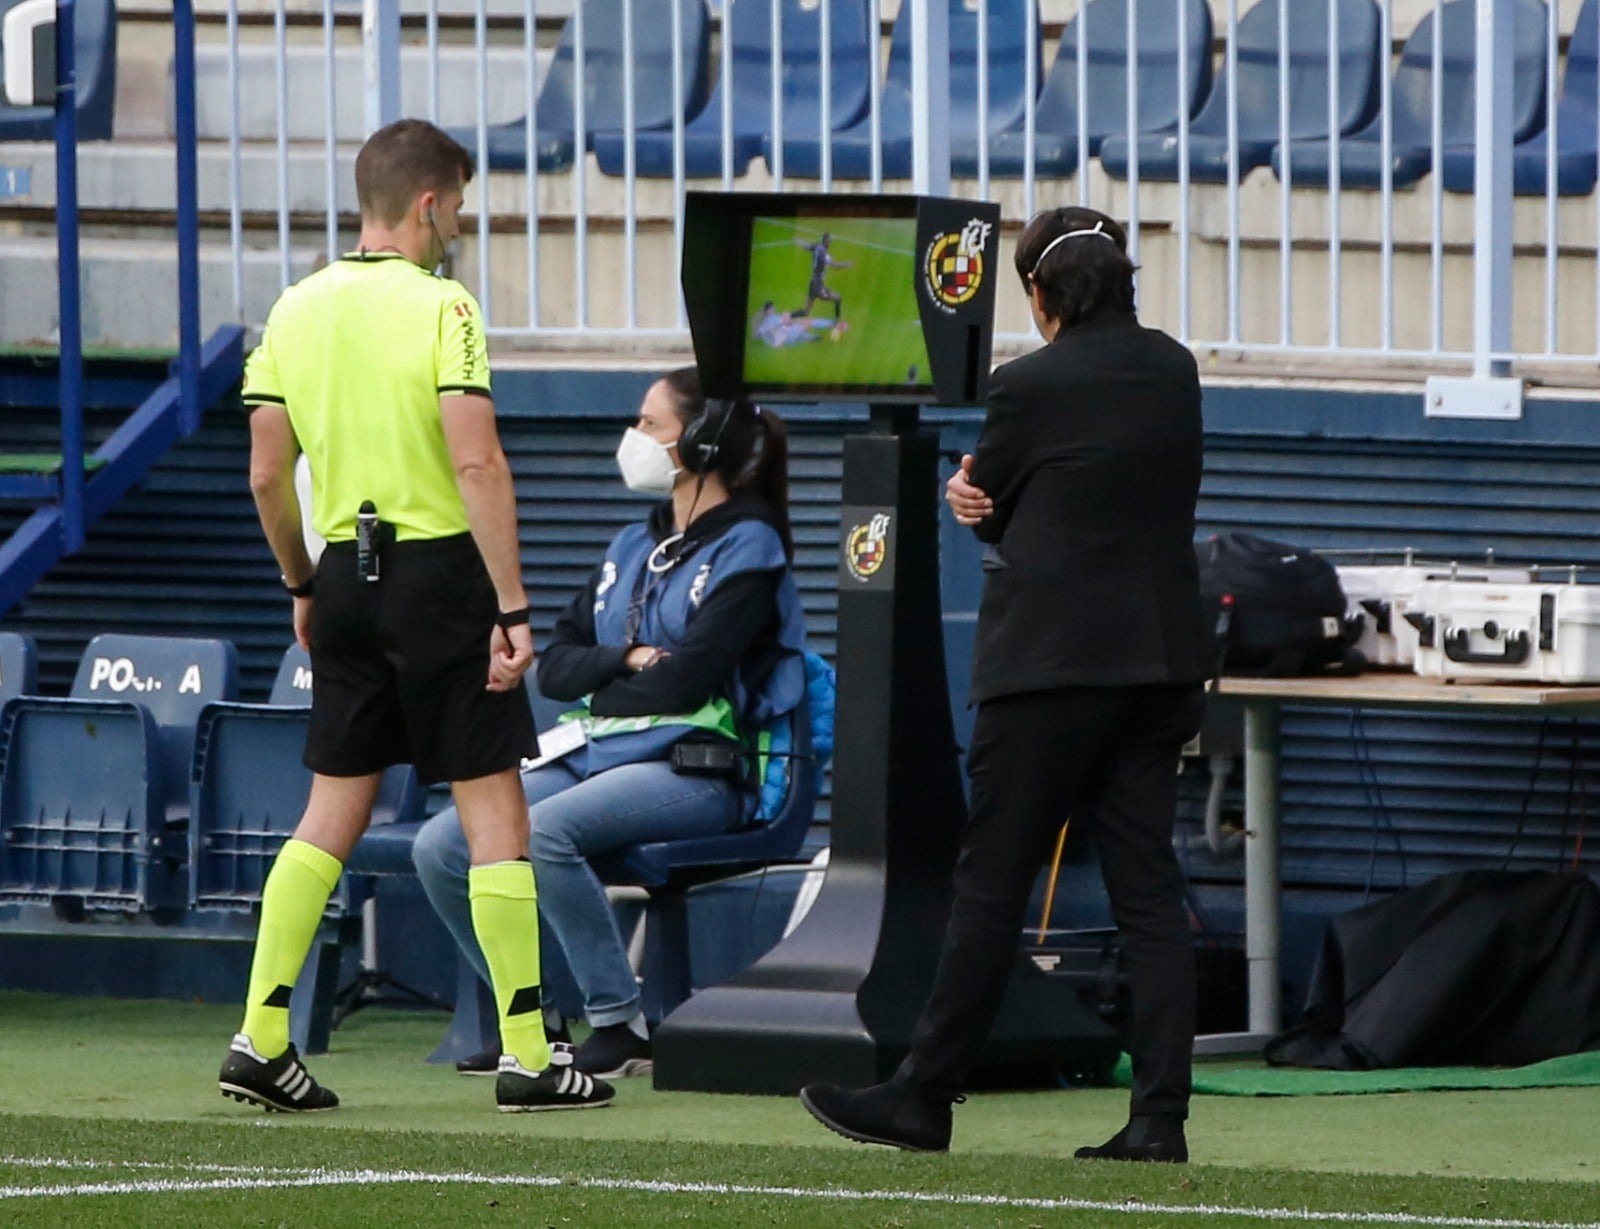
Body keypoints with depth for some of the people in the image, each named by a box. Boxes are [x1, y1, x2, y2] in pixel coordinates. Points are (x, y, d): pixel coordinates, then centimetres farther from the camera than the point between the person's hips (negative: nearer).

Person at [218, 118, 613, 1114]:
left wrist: (302, 586, 21)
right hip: (439, 570, -6)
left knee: (333, 810, 12)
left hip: (345, 575, 6)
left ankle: (262, 1039, 6)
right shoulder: (439, 306, -11)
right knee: (494, 809, 0)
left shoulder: (297, 310, 6)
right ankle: (527, 1056, 0)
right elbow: (476, 462, -18)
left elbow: (268, 474, 8)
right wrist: (512, 607, -16)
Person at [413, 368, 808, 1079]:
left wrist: (601, 683, 0)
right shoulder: (632, 547, 20)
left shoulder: (747, 548, -3)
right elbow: (555, 667, 13)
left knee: (540, 832, -34)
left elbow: (686, 679, -14)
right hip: (596, 755, 8)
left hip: (693, 771, -8)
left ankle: (622, 1028, -24)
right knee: (440, 845, -11)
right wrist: (626, 659, -6)